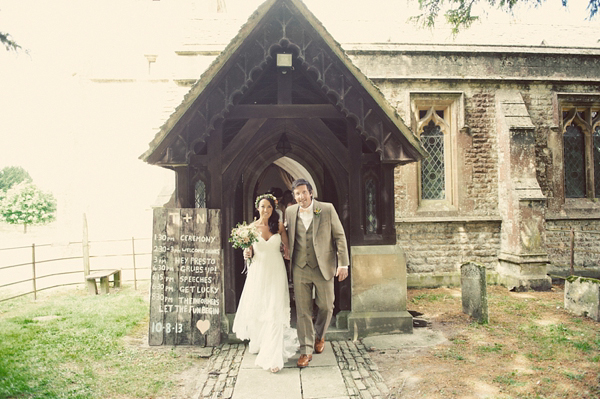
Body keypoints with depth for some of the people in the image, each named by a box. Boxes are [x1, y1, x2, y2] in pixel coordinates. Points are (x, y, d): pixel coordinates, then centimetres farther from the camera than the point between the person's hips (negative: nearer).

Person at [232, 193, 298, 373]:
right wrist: (247, 254, -13)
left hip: (276, 272, -1)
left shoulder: (279, 226, 0)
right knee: (256, 309, 7)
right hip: (258, 272, 1)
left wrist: (286, 252, -6)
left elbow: (286, 246, 13)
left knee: (275, 312, -6)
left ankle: (272, 357, -2)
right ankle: (258, 343, 37)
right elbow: (250, 251, 8)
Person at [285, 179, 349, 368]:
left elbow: (339, 236, -2)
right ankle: (306, 350, 15)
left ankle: (319, 336, 38)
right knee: (303, 310, 3)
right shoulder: (290, 212, 3)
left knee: (326, 306, 9)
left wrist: (343, 263, -7)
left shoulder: (327, 209, -5)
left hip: (323, 267, -1)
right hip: (300, 268, 2)